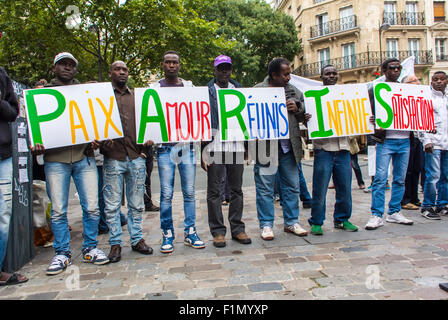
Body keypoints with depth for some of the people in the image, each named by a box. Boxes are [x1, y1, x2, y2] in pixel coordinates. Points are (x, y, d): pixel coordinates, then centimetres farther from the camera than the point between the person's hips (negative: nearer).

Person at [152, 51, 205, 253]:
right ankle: (167, 235, 12)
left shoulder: (189, 87, 13)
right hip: (165, 146, -1)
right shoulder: (154, 89, 9)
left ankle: (190, 232, 15)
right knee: (166, 193, 0)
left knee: (189, 191, 4)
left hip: (186, 144, 2)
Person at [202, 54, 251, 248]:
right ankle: (218, 231, 12)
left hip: (236, 147, 3)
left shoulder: (239, 90, 14)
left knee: (236, 190, 9)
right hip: (215, 148, -3)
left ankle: (237, 229, 20)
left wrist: (247, 144, 11)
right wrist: (202, 151, -7)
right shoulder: (207, 92, 4)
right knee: (214, 191, 1)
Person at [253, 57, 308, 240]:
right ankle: (266, 225, 15)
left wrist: (297, 109, -2)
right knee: (265, 188, 2)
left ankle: (291, 222, 25)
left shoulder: (294, 92, 13)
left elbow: (306, 116, 18)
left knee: (292, 186, 11)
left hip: (289, 147, 5)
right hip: (266, 148, -4)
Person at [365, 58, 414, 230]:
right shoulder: (375, 89, 3)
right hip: (385, 140, -5)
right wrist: (372, 121, -23)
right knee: (380, 178, -8)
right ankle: (377, 215, -1)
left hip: (404, 140, 5)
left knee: (400, 179, 9)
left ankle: (394, 212, 20)